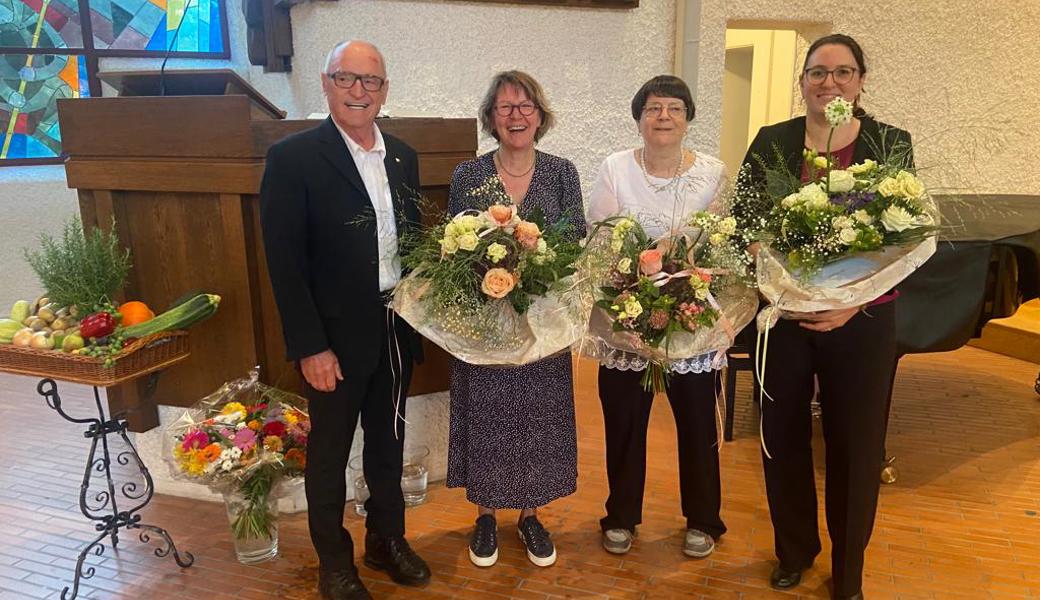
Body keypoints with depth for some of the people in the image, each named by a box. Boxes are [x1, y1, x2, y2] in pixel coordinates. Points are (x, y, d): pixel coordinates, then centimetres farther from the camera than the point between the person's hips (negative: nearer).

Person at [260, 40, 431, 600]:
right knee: (329, 452, 12)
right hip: (336, 337, -5)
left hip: (396, 328, 5)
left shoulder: (403, 156, 6)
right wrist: (310, 347, -16)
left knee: (389, 441, 19)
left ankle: (387, 539, 40)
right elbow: (285, 264, -14)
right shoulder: (293, 157, -12)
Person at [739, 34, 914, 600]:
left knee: (855, 442, 8)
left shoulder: (890, 144, 0)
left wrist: (853, 303, -16)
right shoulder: (771, 143, 2)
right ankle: (794, 549, 34)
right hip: (782, 314, 1)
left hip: (861, 318, 0)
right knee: (783, 433, 10)